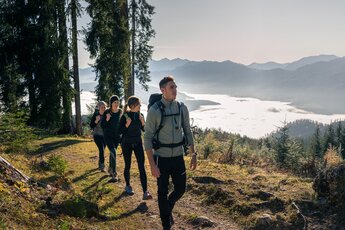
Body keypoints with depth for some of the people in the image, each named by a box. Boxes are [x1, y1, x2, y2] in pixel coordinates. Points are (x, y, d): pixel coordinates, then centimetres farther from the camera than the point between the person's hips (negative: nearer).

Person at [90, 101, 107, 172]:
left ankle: (100, 164, 27)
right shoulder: (95, 115, -9)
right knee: (101, 150, -16)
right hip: (97, 135, -4)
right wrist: (96, 120, -24)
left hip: (105, 135, 4)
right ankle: (102, 166, -12)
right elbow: (91, 126, -9)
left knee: (102, 150, 12)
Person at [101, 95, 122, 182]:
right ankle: (114, 174, -18)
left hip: (117, 136, 4)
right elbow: (102, 125, -8)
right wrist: (107, 119, -25)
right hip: (108, 136, -4)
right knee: (113, 152, -18)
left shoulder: (120, 112, -2)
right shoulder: (107, 112, -11)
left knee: (112, 152, 17)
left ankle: (110, 169, 38)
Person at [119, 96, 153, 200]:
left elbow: (145, 129, 5)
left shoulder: (140, 115, -1)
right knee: (128, 166, 10)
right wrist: (127, 124, -24)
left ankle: (145, 192, -8)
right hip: (127, 144, -3)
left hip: (138, 143, 3)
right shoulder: (125, 116, -12)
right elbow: (120, 131, -10)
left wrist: (143, 122, -13)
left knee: (141, 167, -6)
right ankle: (127, 186, 34)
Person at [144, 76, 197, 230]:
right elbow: (147, 138, -13)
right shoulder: (154, 111, -15)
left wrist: (193, 155, 5)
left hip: (178, 157, 4)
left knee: (180, 189, 12)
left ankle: (168, 208, 45)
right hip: (161, 158, -4)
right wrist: (152, 165, -16)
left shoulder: (182, 108, -1)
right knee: (163, 192, 9)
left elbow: (188, 132, 9)